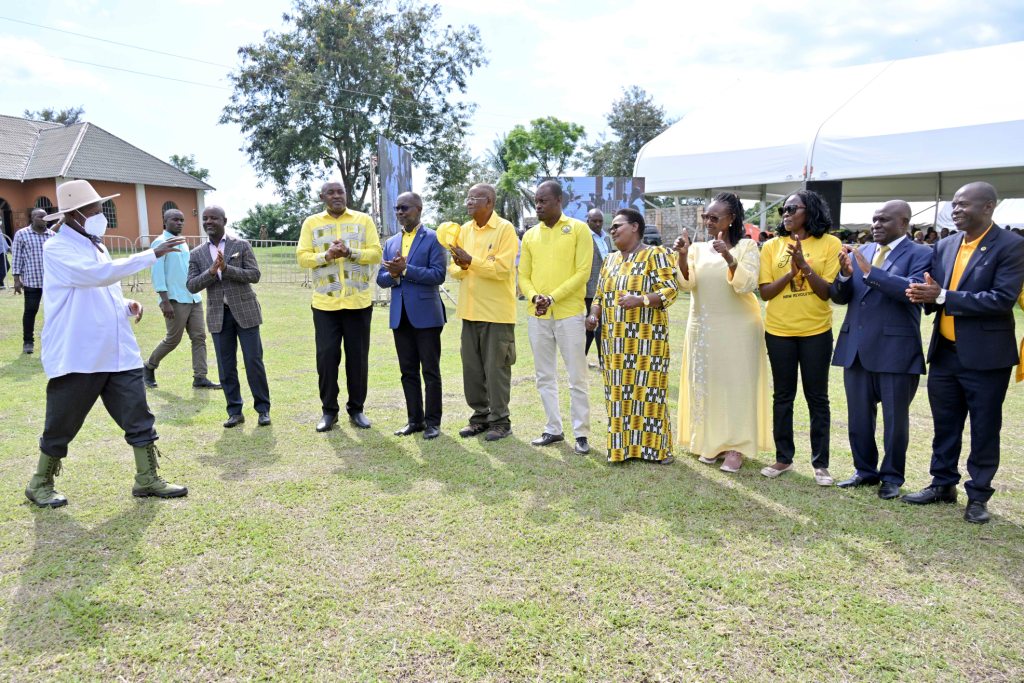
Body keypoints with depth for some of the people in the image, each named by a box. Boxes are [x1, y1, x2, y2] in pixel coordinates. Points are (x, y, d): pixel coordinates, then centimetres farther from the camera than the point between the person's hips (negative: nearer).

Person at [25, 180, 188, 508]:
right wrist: (153, 254, -28)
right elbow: (99, 274, -27)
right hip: (76, 357, -7)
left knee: (139, 418, 4)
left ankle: (147, 480, 14)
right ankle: (40, 484, 27)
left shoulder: (95, 245, 15)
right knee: (61, 427, 8)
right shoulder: (57, 249, -11)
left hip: (118, 353, 7)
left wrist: (127, 305, 2)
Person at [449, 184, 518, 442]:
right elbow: (454, 269, 11)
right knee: (472, 368, 10)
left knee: (496, 368, 0)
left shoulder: (505, 229, -8)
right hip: (470, 310, 6)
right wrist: (461, 266, -11)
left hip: (496, 312, -6)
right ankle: (480, 415, 23)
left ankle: (500, 420, 11)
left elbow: (502, 268, -18)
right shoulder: (464, 229, 12)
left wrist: (471, 260, -21)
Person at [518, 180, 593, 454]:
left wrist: (552, 298, -16)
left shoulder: (578, 229, -2)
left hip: (569, 314, -5)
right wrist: (534, 297, -10)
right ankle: (553, 429, 22)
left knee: (577, 377, 1)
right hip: (537, 316, 5)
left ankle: (581, 434, 10)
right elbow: (523, 275, 10)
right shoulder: (530, 235, 11)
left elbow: (582, 272, -9)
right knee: (544, 376, 11)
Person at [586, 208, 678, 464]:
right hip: (615, 340, 6)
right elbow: (600, 295, 20)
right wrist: (594, 315, 0)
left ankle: (655, 447, 7)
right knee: (618, 392, 7)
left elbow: (670, 290, -12)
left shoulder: (655, 255, -3)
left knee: (647, 389, -4)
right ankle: (622, 445, 16)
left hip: (646, 340, -6)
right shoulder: (610, 260, 17)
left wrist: (640, 300, -26)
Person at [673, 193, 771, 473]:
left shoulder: (747, 247, -3)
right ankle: (710, 442, 19)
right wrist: (682, 256, -22)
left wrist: (728, 257, -29)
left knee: (736, 384, 0)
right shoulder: (698, 249, 6)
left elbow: (747, 285, -16)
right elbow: (686, 284, -7)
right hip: (703, 329, 4)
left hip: (738, 328, -4)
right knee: (706, 383, 8)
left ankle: (736, 446, 6)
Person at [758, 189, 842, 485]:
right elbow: (765, 292, -2)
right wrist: (790, 272, -17)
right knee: (783, 395, 11)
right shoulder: (772, 246, 2)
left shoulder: (829, 244, -4)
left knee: (817, 397, 6)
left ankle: (820, 463, 16)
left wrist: (805, 265, -20)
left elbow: (828, 291, -8)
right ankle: (783, 457, 23)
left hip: (816, 332, -2)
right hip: (779, 331, 2)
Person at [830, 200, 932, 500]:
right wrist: (845, 275, -13)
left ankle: (892, 477, 22)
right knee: (858, 417, 14)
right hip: (856, 347, 5)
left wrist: (870, 272, -25)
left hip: (895, 349, -5)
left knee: (895, 418, 8)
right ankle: (865, 470, 28)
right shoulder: (858, 254, 10)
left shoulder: (920, 254, -5)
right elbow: (839, 297, 7)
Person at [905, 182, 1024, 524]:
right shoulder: (945, 246, 8)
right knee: (944, 425, 15)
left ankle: (978, 495, 20)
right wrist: (924, 295, -14)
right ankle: (943, 484, 29)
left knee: (984, 429, 7)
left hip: (985, 355, -5)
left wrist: (943, 296, -23)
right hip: (945, 352, 6)